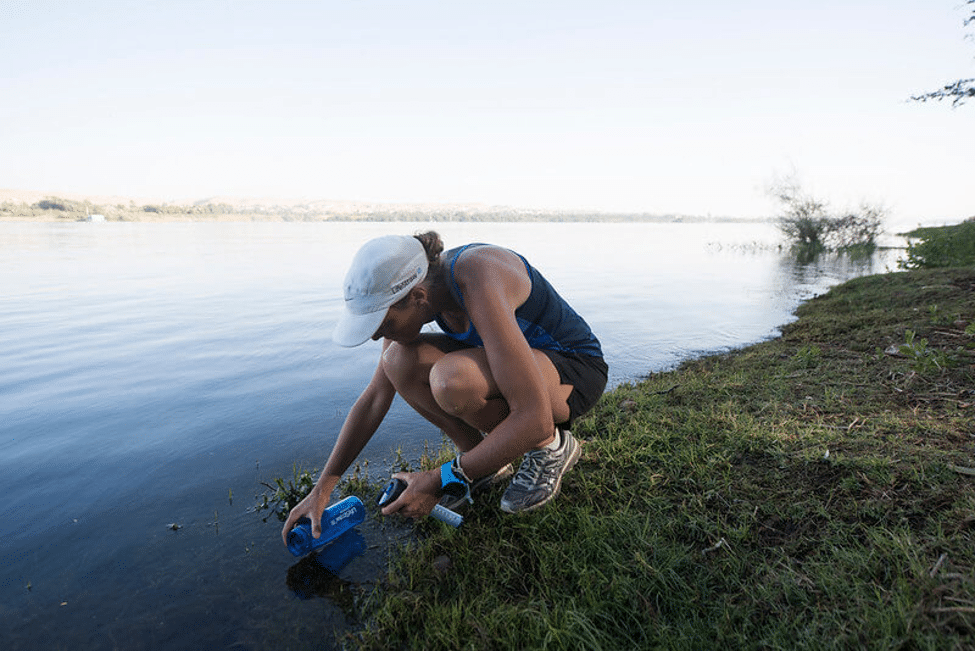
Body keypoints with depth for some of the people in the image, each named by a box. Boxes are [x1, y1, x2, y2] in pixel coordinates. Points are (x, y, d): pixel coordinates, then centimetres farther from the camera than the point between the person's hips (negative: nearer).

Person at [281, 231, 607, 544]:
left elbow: (535, 420, -37)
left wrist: (440, 482, -27)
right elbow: (374, 398, -1)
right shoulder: (410, 292, -9)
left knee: (450, 380, -34)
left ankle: (552, 447, -6)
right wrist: (322, 489, 0)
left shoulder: (480, 286, -34)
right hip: (522, 359, 7)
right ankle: (484, 463, 4)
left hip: (575, 371, -7)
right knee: (399, 362, -14)